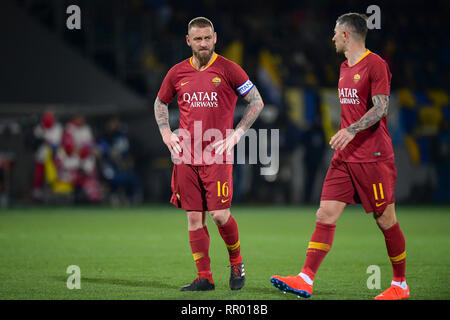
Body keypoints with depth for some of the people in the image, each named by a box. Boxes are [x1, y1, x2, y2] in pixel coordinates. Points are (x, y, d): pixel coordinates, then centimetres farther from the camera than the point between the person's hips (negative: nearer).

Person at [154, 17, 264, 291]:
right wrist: (166, 134, 12)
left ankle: (236, 262, 16)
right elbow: (160, 103, 25)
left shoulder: (228, 69, -3)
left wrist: (237, 134, -3)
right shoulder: (177, 73, 7)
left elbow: (257, 102, 4)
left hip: (218, 155, -3)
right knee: (194, 217, 2)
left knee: (219, 214, -10)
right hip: (186, 155, 3)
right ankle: (205, 278, 9)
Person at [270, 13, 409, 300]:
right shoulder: (345, 67, 16)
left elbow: (381, 108, -18)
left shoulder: (375, 64, -10)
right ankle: (306, 280, -7)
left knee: (386, 220, 0)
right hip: (344, 157, 8)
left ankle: (400, 286, 13)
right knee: (325, 215, -3)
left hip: (373, 157, -8)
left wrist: (351, 130, -29)